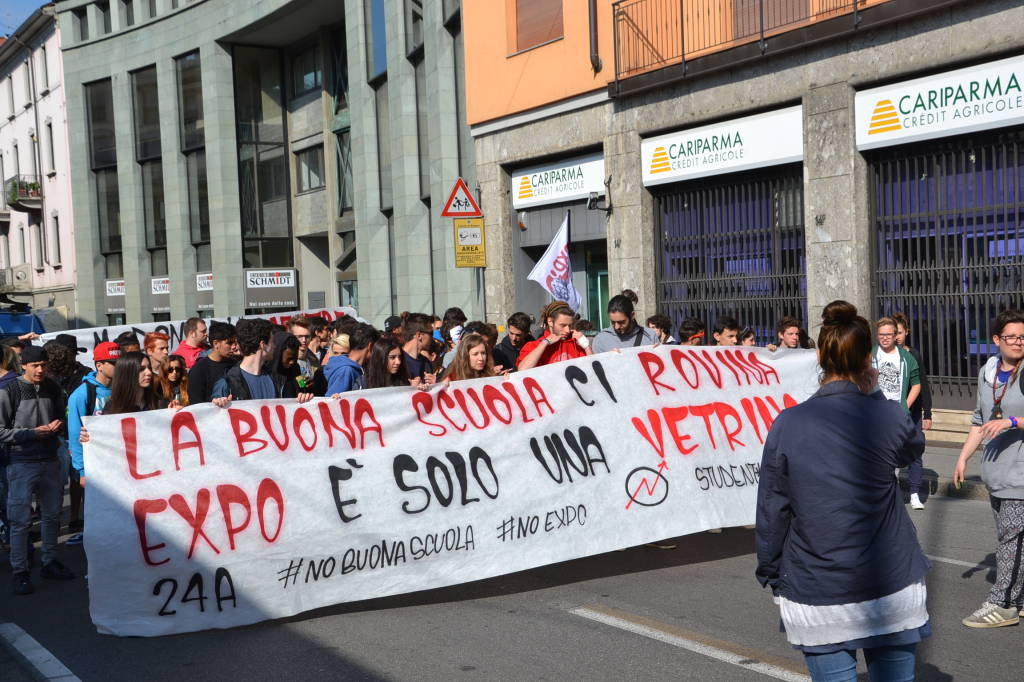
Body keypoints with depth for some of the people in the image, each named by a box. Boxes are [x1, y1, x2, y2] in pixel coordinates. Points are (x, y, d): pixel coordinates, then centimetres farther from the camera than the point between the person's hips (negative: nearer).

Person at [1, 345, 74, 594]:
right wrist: (32, 433, -16)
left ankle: (49, 562, 29)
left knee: (52, 515, 15)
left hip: (50, 461, 5)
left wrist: (58, 426, -3)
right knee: (20, 520, -3)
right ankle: (20, 572, 6)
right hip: (22, 463, -5)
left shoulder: (52, 388, 7)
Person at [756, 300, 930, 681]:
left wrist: (771, 575, 9)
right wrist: (873, 398, 17)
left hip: (816, 595, 0)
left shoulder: (787, 424, -8)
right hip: (890, 588, 1)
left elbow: (771, 511, -3)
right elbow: (914, 447, 19)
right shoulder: (888, 418, -7)